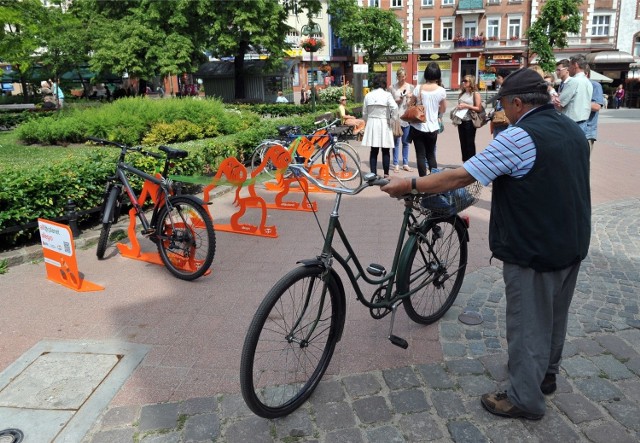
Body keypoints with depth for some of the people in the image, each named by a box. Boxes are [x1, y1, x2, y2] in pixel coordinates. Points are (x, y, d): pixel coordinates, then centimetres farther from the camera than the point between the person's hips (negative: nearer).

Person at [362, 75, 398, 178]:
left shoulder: (368, 96, 3)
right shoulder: (387, 95, -7)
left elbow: (364, 113, 9)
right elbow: (394, 107, -21)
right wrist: (393, 119, -5)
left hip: (371, 124, 3)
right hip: (384, 124, -3)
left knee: (374, 150, 8)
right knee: (385, 151, 6)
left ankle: (373, 174, 8)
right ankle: (386, 174, 9)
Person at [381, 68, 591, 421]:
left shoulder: (518, 137, -22)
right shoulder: (574, 130, 5)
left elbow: (460, 177, -24)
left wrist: (409, 185, -16)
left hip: (533, 249, -9)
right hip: (572, 243, 9)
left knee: (528, 322, 5)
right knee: (554, 314, 23)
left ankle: (525, 398, 19)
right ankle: (546, 373, 42)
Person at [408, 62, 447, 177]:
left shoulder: (418, 88, -7)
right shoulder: (441, 91, -6)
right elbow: (443, 109, 7)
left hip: (418, 126, -1)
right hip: (433, 127, 1)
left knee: (420, 155, 5)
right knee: (431, 155, 17)